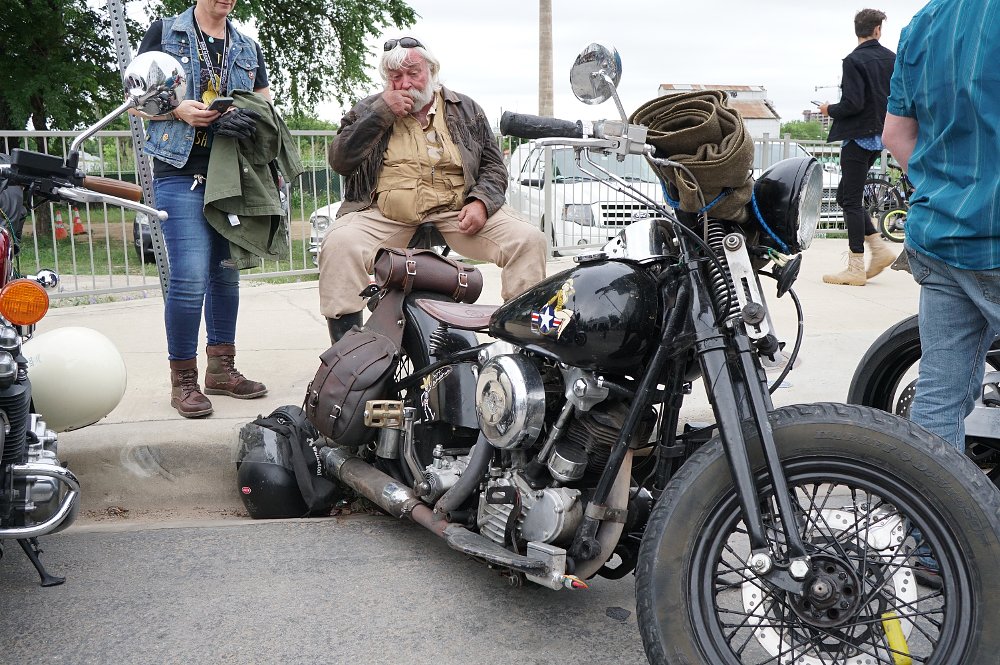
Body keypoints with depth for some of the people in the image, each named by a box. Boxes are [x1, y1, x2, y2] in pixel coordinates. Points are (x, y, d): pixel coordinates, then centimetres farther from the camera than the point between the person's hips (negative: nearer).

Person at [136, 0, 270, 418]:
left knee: (226, 274, 10)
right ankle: (183, 379, -1)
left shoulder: (247, 48, 17)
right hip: (181, 173, -5)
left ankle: (221, 369, 21)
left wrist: (249, 118, -10)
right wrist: (178, 109, -16)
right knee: (191, 278, -13)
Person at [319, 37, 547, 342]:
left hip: (457, 213, 1)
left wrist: (481, 203, -6)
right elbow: (339, 160, 3)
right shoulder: (367, 110, 16)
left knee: (529, 240, -20)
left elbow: (493, 166, 16)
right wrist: (381, 113, -3)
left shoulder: (466, 110, 18)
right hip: (384, 216, -1)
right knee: (338, 245, -31)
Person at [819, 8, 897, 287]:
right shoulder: (892, 58, 7)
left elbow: (853, 104, -20)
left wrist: (829, 109, -2)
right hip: (880, 136, 7)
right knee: (846, 195, 16)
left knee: (851, 200, -3)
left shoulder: (854, 60, -13)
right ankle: (879, 248, 11)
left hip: (858, 136, -7)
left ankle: (856, 268, -2)